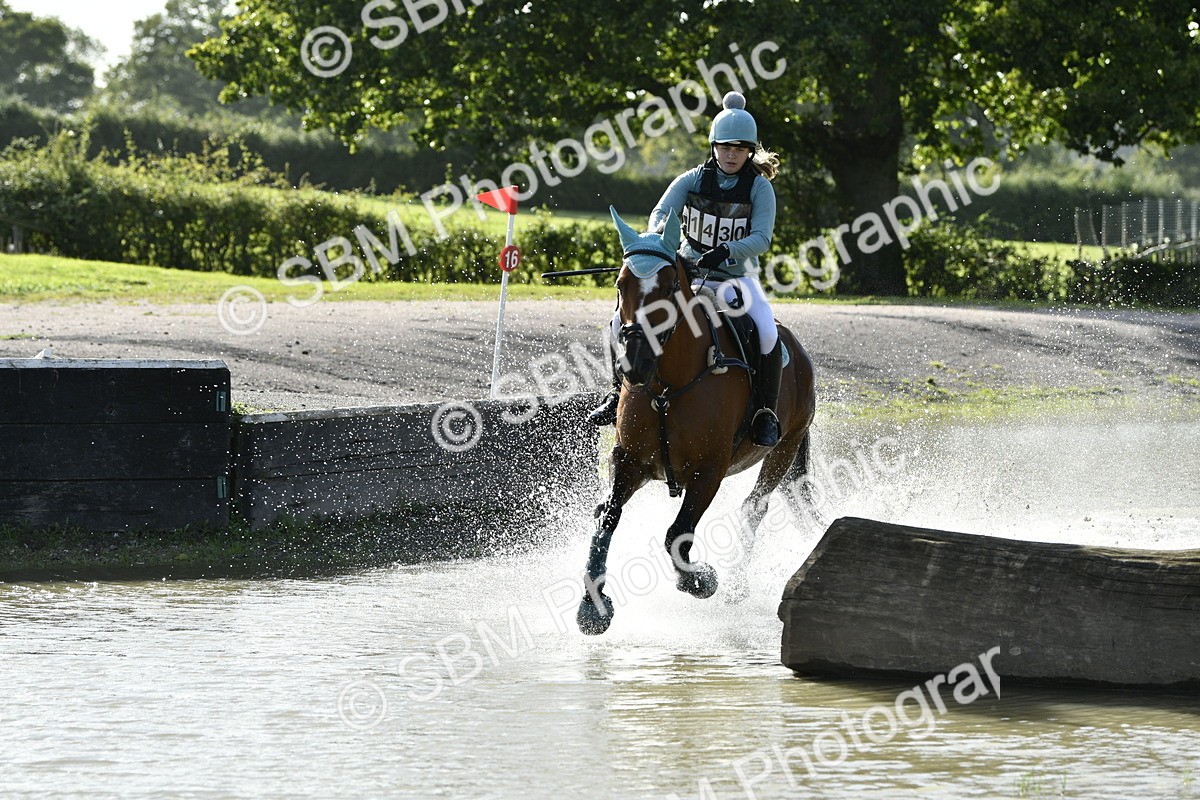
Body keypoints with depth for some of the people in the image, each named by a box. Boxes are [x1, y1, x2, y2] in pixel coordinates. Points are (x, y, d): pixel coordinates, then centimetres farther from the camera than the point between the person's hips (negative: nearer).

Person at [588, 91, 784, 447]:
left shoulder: (759, 188, -5)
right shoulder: (692, 180, 0)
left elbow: (762, 238, -16)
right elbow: (661, 212, -13)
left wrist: (726, 251, -35)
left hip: (737, 278, -2)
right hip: (688, 274, 2)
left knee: (768, 334, -31)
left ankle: (768, 413, -17)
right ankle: (618, 394, 1)